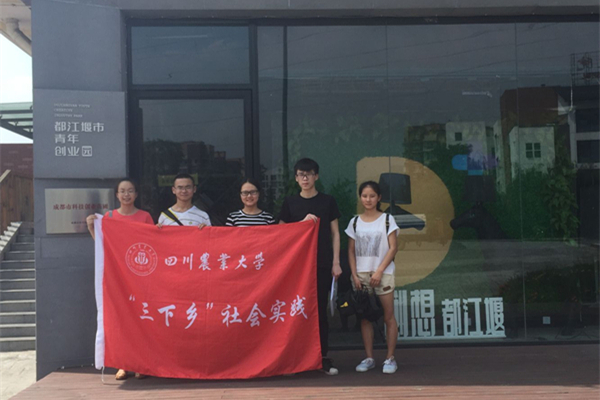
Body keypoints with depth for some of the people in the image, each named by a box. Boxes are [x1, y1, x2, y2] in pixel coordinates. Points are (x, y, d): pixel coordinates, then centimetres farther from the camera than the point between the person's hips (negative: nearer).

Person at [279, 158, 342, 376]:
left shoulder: (328, 201, 5)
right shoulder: (290, 203, 6)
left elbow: (335, 233, 6)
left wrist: (336, 262, -1)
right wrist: (303, 222, -9)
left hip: (322, 264, 0)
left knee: (321, 310, 2)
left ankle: (323, 357, 8)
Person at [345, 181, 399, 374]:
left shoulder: (387, 219, 2)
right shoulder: (355, 222, 9)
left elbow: (393, 247, -4)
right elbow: (351, 251, 8)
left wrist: (379, 271, -12)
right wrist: (355, 275, -3)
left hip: (382, 273, -2)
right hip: (361, 274, 2)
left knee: (388, 317, -3)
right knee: (365, 317, 3)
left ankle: (390, 358, 4)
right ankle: (369, 358, 10)